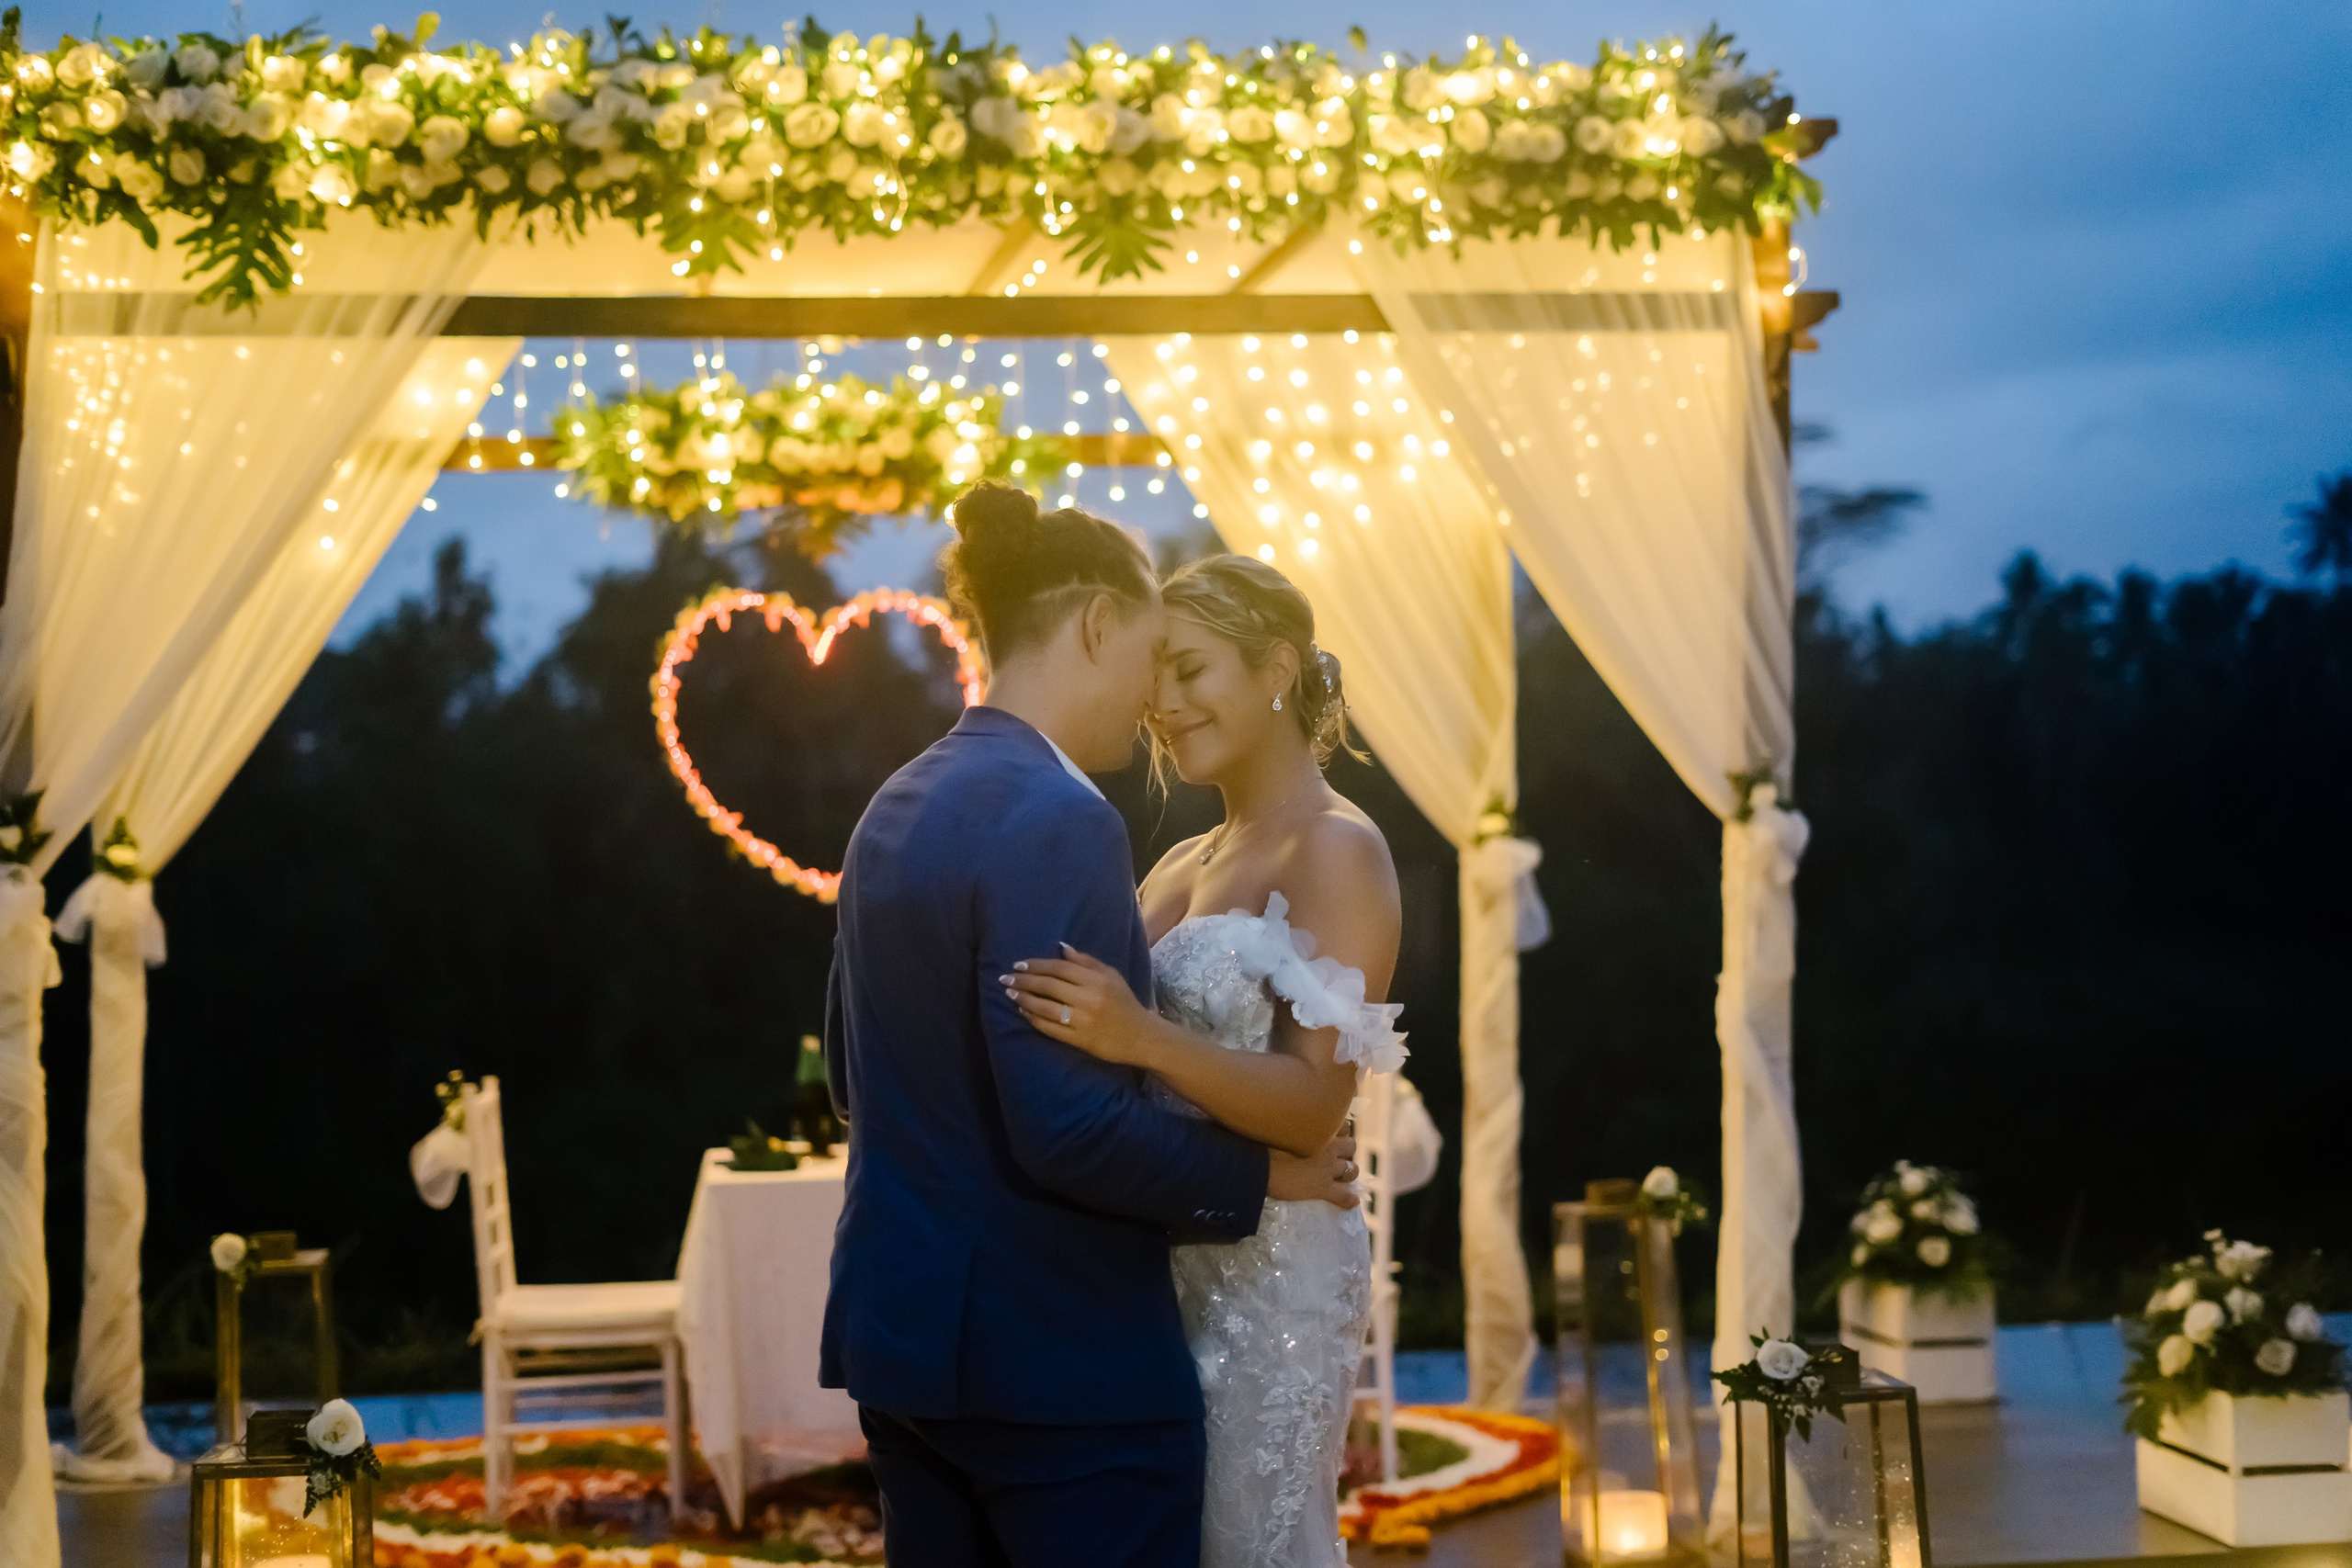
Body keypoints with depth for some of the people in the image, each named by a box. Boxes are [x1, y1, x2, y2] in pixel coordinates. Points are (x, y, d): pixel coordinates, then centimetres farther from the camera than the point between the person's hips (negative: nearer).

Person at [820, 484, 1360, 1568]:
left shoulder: (896, 808, 9)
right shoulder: (1055, 817, -18)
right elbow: (1067, 1125, -23)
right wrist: (1258, 1173, -10)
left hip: (901, 1327, 9)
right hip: (1059, 1355, -9)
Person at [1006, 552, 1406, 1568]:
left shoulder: (1336, 852, -10)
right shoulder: (1182, 866, 14)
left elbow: (1315, 1103, -20)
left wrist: (1139, 1037, -32)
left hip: (1272, 1275, -7)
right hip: (1168, 1266, 8)